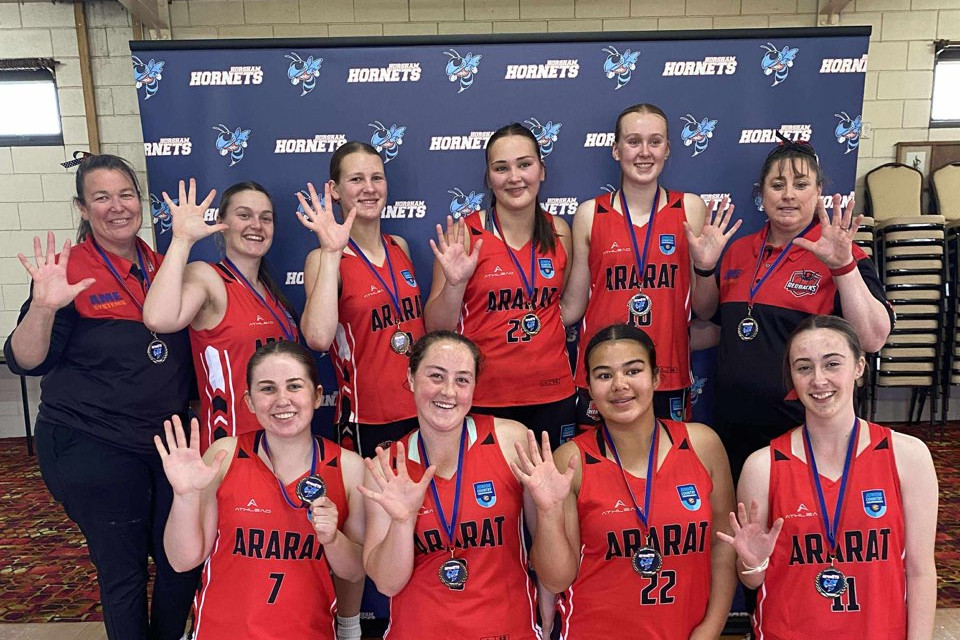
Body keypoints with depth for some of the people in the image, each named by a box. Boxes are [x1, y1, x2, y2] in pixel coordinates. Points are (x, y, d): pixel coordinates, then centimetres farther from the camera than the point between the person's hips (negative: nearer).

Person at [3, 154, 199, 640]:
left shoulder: (161, 267, 5)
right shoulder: (69, 270, -10)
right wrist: (44, 306, -28)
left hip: (167, 441, 5)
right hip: (93, 450, -5)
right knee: (123, 573, 10)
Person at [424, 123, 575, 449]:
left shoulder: (558, 232, 1)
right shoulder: (465, 234, -9)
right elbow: (436, 329, -9)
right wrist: (455, 283, -24)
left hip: (553, 394, 3)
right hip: (483, 397, -3)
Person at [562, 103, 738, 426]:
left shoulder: (689, 208, 2)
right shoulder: (590, 214, 0)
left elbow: (703, 310, 6)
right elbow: (572, 308, 5)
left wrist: (705, 265, -11)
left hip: (669, 380, 1)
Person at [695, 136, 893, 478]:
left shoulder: (841, 257, -8)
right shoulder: (740, 250, 7)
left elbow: (873, 339, -19)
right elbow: (707, 314, 15)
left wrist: (843, 266, -28)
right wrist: (705, 266, -1)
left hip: (802, 427, -4)